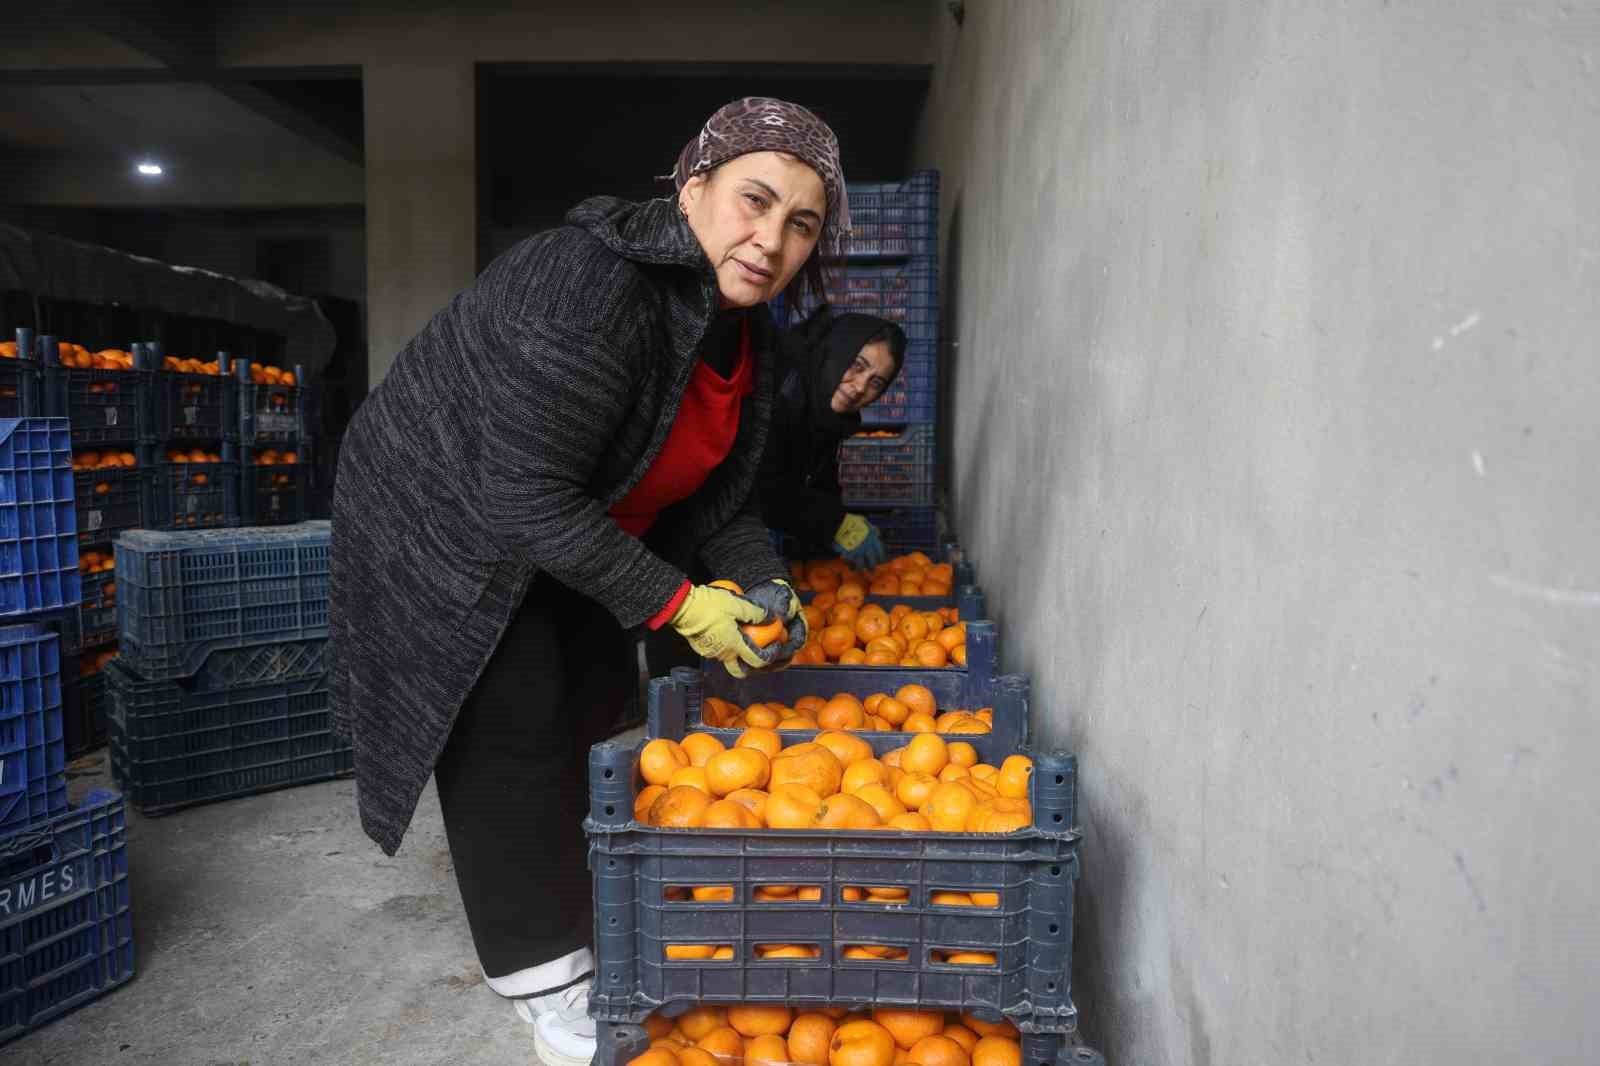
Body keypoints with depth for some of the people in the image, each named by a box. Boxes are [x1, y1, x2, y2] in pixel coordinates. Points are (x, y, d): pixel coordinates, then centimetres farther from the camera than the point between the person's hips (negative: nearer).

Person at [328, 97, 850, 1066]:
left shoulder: (748, 333, -6)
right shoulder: (590, 287, -34)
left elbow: (713, 493, 2)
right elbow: (524, 492, -34)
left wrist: (763, 583, -14)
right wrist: (675, 602, -29)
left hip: (567, 532, 9)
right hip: (448, 524, -8)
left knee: (592, 706, 16)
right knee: (516, 738, -5)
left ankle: (568, 903, 41)